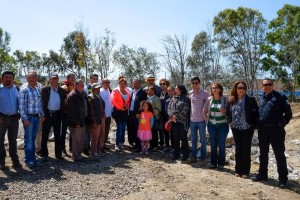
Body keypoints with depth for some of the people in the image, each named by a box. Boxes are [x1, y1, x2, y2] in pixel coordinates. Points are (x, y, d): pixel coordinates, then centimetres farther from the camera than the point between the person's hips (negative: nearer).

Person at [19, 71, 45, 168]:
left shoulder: (38, 90, 9)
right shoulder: (24, 91, -10)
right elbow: (21, 106, -12)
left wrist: (42, 115, 12)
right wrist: (25, 119, -15)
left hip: (37, 117, 6)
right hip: (28, 117, -5)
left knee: (33, 138, 14)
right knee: (28, 139, 2)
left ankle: (33, 158, 24)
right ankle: (28, 160, 12)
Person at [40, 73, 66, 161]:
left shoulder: (62, 91, 4)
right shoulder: (45, 90, 0)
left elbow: (64, 103, 9)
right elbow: (41, 102, 0)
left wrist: (62, 113, 0)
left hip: (57, 115, 2)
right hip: (47, 114, -2)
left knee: (58, 135, 11)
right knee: (44, 136, 4)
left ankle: (58, 154, 21)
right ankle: (44, 155, 16)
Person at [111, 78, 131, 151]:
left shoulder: (127, 92, 10)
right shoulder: (115, 91, -4)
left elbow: (129, 101, 17)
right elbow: (113, 101, -11)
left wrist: (127, 105, -4)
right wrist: (120, 108, -12)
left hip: (125, 111, 5)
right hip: (118, 111, -5)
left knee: (123, 128, 9)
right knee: (119, 128, -8)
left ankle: (121, 143, 19)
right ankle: (117, 144, 0)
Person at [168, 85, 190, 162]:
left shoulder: (186, 99, -4)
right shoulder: (173, 99, 14)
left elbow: (184, 111, -13)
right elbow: (169, 108, 8)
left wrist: (176, 116, -15)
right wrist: (171, 116, -9)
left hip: (182, 122, -5)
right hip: (173, 122, 5)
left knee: (183, 139, 1)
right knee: (176, 139, 13)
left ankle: (185, 156, 12)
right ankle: (176, 154, 25)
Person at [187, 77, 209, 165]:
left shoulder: (205, 93, -8)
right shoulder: (189, 93, 3)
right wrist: (189, 116, 9)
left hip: (201, 120, -4)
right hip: (192, 120, 4)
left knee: (203, 140, 7)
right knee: (193, 140, 14)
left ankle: (202, 158, 18)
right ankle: (193, 157, 25)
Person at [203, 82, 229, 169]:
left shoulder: (225, 99, -6)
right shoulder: (209, 99, 1)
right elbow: (204, 111, 10)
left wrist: (225, 111, -21)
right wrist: (207, 121, 5)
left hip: (222, 125, -2)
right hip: (212, 125, 3)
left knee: (221, 145, 7)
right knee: (213, 144, 11)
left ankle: (221, 163, 20)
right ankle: (213, 162, 23)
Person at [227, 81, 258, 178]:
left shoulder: (250, 100, -9)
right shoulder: (231, 101, 3)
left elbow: (256, 113, -6)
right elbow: (228, 112, 14)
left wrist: (253, 123, -10)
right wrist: (230, 122, 4)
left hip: (247, 128, -3)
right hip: (236, 129, 3)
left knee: (246, 150, 6)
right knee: (238, 150, 12)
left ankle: (245, 171, 17)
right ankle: (238, 170, 23)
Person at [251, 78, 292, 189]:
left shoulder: (279, 97, -6)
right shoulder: (260, 97, 10)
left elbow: (288, 112, -3)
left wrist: (282, 123, -4)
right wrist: (258, 124, 11)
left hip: (276, 129, -5)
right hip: (262, 129, 5)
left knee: (279, 154, 3)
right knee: (263, 153, 15)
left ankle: (283, 178, 14)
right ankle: (262, 174, 29)